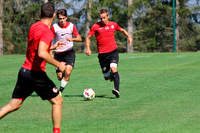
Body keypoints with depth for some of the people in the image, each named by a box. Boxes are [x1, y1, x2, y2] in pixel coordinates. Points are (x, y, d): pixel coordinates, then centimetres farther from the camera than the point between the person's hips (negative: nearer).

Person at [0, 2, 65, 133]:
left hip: (24, 70, 8)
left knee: (14, 105, 11)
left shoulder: (34, 27, 11)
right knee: (57, 101, 7)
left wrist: (53, 47, 32)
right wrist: (58, 64, -20)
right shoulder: (47, 31, -16)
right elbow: (41, 53, -30)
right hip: (36, 73, -8)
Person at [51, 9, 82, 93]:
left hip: (69, 52, 0)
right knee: (59, 76, 0)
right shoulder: (54, 27, -7)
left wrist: (72, 39, -21)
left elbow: (79, 39, -1)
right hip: (58, 53, 0)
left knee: (68, 72, -21)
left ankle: (61, 90, -6)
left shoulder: (71, 26, -3)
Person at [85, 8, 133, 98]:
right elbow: (88, 37, 5)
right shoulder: (96, 26, -2)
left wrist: (129, 36, 8)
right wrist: (88, 48, -8)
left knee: (113, 68, -26)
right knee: (107, 77, 4)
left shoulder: (113, 24, 5)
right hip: (102, 53, 1)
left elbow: (122, 30, 24)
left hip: (113, 51, -1)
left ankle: (117, 90, -33)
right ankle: (112, 76, 41)